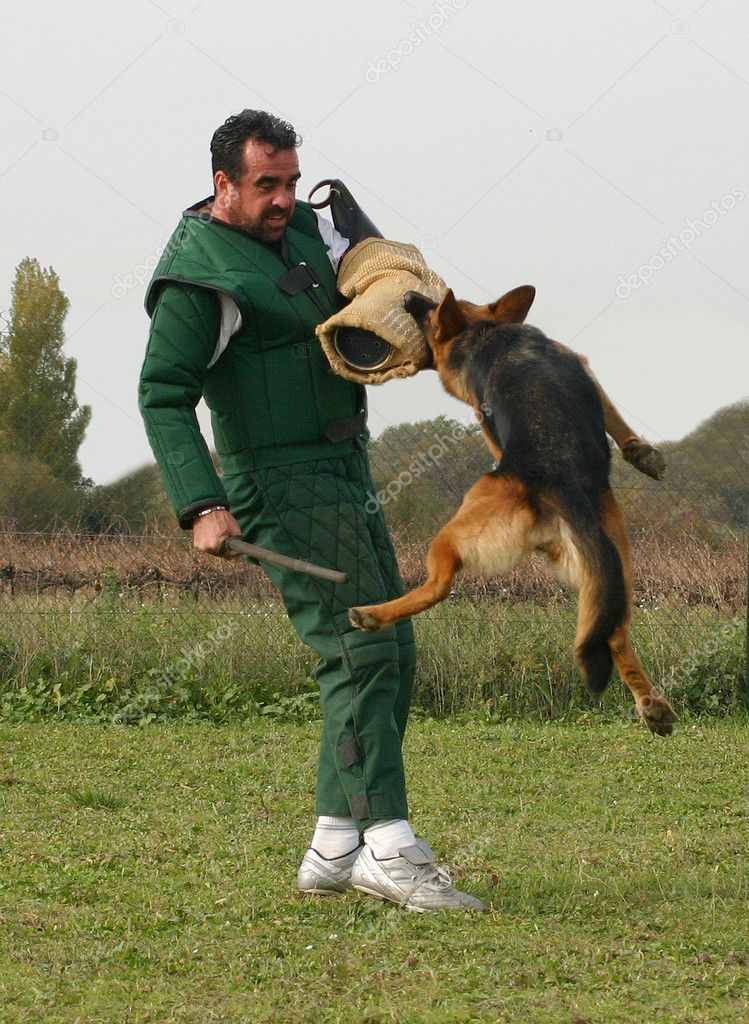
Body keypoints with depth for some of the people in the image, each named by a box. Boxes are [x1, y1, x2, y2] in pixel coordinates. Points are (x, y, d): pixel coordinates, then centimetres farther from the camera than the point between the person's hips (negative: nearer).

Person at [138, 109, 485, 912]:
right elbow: (163, 396, -18)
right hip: (282, 482, -9)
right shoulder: (198, 276, -15)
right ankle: (392, 851, -21)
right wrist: (201, 507, -27)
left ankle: (335, 850, 10)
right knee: (358, 650, -17)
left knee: (389, 656, 8)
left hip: (345, 475, 9)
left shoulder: (301, 226, 11)